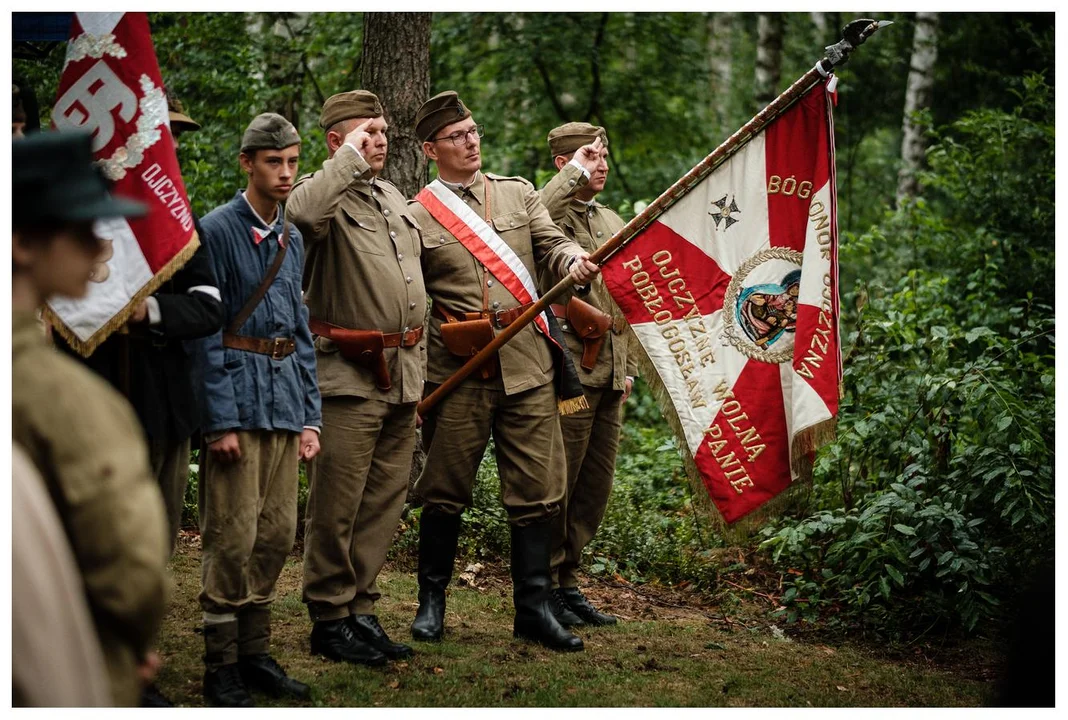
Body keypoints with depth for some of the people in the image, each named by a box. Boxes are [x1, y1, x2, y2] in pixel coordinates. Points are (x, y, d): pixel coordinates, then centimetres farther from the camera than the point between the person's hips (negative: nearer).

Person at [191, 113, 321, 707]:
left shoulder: (292, 240, 14)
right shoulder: (218, 230, -7)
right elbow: (207, 331, -10)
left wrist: (310, 414, 11)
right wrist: (221, 420, -14)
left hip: (286, 395, 7)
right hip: (238, 391, -7)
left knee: (278, 533, 9)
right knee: (233, 536, -6)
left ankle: (256, 652, 19)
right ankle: (222, 667, 3)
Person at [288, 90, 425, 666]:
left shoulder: (395, 199, 19)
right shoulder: (326, 192, -6)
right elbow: (301, 212, -34)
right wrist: (351, 158, -23)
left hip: (402, 375, 8)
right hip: (349, 375, -8)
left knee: (385, 501, 11)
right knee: (336, 506, -4)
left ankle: (360, 609, 19)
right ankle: (328, 619, 5)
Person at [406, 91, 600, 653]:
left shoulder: (520, 193, 14)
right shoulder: (416, 217, 4)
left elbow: (551, 244, 4)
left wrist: (574, 261, -20)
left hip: (528, 369, 3)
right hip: (457, 374, -2)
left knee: (536, 491, 3)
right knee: (445, 491, 5)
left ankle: (533, 608, 11)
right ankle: (432, 601, 20)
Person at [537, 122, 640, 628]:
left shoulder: (614, 224, 20)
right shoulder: (549, 213, -5)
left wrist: (628, 368, 21)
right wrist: (573, 172, -24)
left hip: (607, 375, 8)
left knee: (596, 487, 10)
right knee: (557, 482, -4)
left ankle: (566, 580, 21)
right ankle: (543, 585, 6)